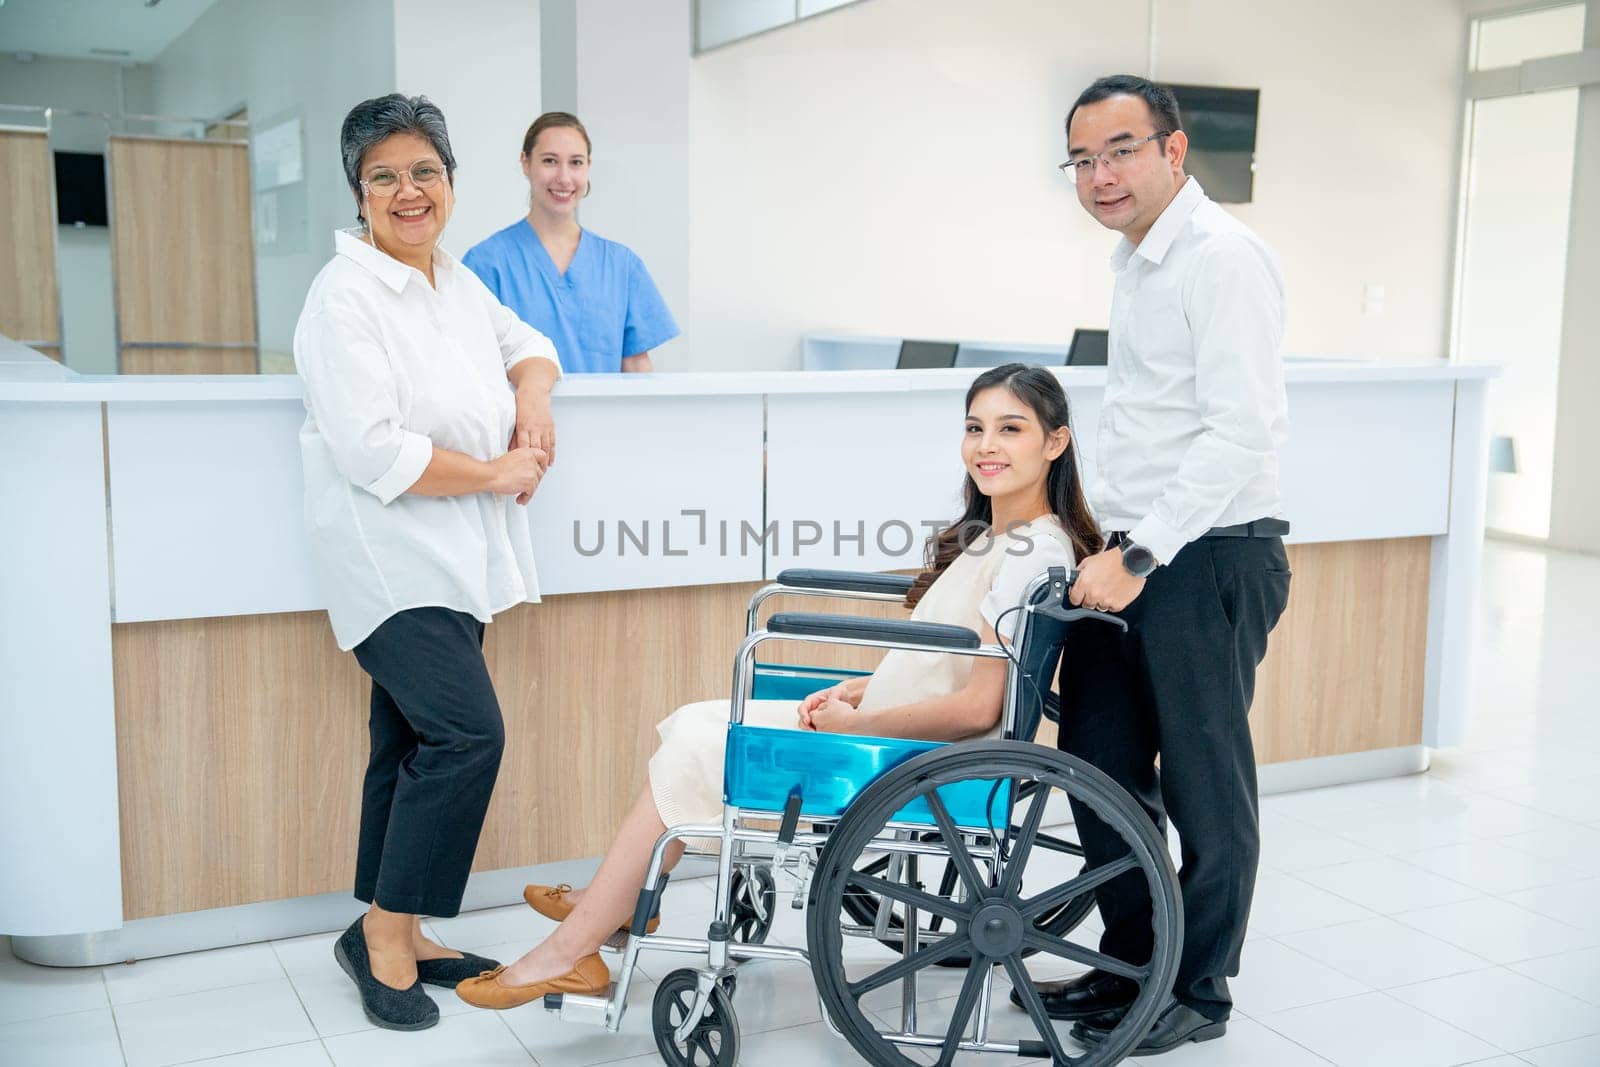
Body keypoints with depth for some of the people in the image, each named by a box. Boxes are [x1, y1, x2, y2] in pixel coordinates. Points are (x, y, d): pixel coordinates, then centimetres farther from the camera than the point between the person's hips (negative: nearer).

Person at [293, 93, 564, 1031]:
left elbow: (529, 344, 29)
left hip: (456, 558, 8)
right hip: (390, 556, -8)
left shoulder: (456, 280, 13)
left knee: (415, 744, 13)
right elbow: (372, 451, -20)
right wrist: (497, 475, -12)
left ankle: (397, 936, 24)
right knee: (467, 730, -17)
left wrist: (533, 397, 5)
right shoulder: (346, 296, -13)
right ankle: (384, 930, 0)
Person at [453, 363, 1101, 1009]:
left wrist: (854, 722, -14)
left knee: (693, 749, -7)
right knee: (693, 728, 7)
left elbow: (978, 708, -23)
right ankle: (614, 903, 16)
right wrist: (860, 689, 4)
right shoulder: (988, 538, 11)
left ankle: (569, 950, 4)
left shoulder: (1034, 554, -19)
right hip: (880, 727, 9)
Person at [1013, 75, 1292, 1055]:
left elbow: (1244, 429, -22)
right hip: (1131, 554, 9)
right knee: (1102, 770, 14)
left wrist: (1141, 555, -22)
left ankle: (1198, 994, 21)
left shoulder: (1223, 257, -14)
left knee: (1205, 789, 4)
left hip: (1207, 560, -9)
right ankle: (1132, 961, 31)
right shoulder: (1138, 259, 16)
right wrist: (1110, 539, 17)